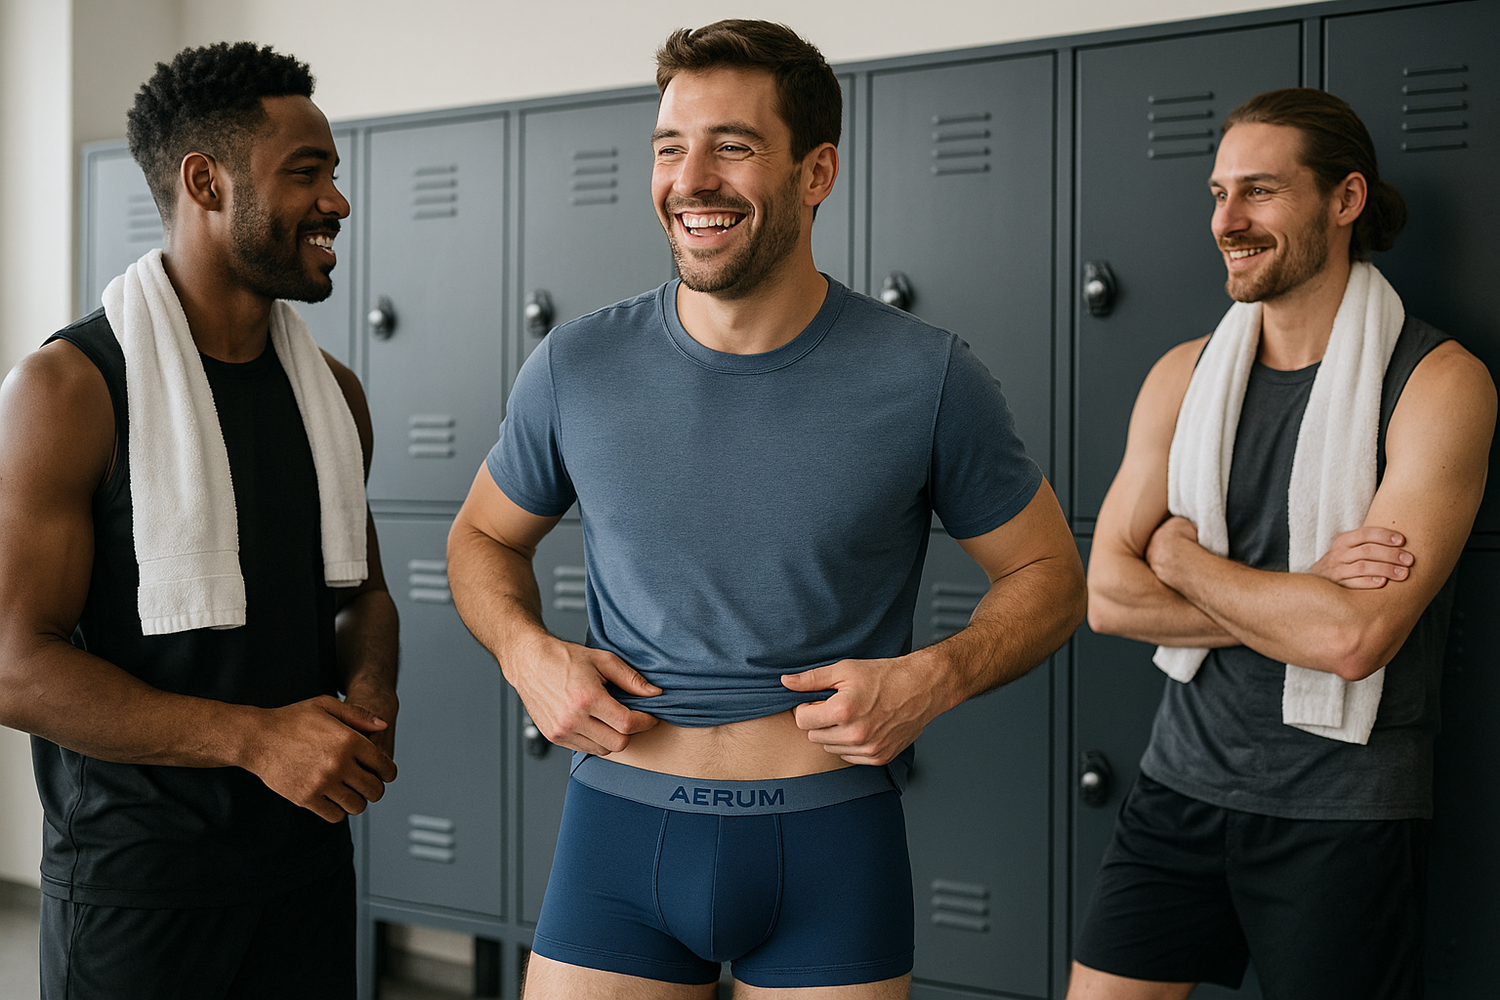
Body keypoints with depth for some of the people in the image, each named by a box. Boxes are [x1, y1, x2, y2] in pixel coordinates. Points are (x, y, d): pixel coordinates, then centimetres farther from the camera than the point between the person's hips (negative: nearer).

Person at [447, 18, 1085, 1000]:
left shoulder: (928, 379, -7)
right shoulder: (578, 368, -2)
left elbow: (1049, 576, 4)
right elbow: (485, 536, 15)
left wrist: (938, 677, -13)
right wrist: (524, 651, -5)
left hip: (832, 844, -1)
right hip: (621, 836, 1)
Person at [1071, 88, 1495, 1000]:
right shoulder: (1186, 374, 4)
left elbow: (1356, 640, -21)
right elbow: (1108, 597, -3)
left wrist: (1180, 556, -8)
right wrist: (1303, 594, -14)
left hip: (1344, 814, -4)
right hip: (1185, 779, 4)